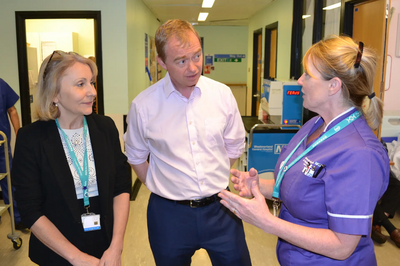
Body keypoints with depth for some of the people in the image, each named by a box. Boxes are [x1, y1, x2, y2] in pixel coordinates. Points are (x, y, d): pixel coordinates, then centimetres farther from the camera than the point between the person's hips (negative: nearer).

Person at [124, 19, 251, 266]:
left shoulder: (223, 94, -6)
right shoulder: (143, 105, -10)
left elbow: (234, 147, 7)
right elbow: (136, 157, 5)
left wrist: (215, 181, 7)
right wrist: (161, 187, 3)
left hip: (220, 207, 1)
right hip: (169, 212, -1)